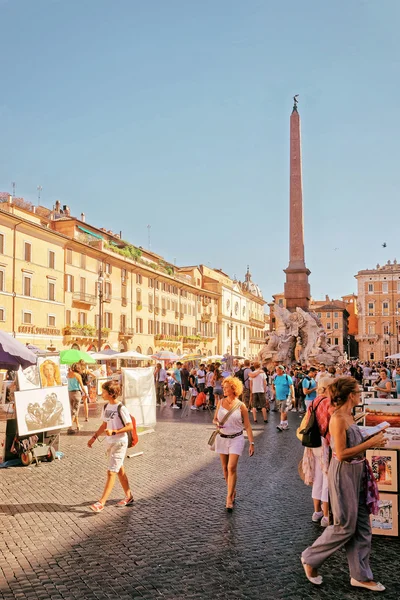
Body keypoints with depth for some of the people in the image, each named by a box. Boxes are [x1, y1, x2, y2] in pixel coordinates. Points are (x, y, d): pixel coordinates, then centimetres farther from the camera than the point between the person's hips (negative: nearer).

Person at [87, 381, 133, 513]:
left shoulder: (121, 408, -18)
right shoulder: (106, 407, 6)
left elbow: (130, 427, -18)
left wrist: (114, 431, -25)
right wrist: (94, 437, 13)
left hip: (120, 443, -8)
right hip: (110, 442, 8)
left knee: (111, 472, -6)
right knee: (119, 470, 16)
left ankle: (101, 503, -4)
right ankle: (129, 497, 29)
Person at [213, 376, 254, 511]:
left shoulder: (241, 406, -8)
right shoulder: (220, 402, 0)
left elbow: (247, 426, -4)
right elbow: (215, 418, 11)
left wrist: (251, 443, -6)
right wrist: (217, 423, -13)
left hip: (236, 439, -4)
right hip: (222, 438, 4)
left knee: (232, 468, -11)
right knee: (225, 467, 12)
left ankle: (229, 498, -4)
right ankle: (232, 490, 32)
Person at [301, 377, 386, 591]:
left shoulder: (348, 416, 7)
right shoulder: (338, 419, -21)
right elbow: (341, 454, -23)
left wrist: (372, 439, 3)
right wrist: (370, 443, -20)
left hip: (356, 473, 9)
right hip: (343, 474, -9)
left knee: (362, 527, 14)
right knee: (345, 526, 3)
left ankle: (360, 575, 26)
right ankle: (311, 559, 21)